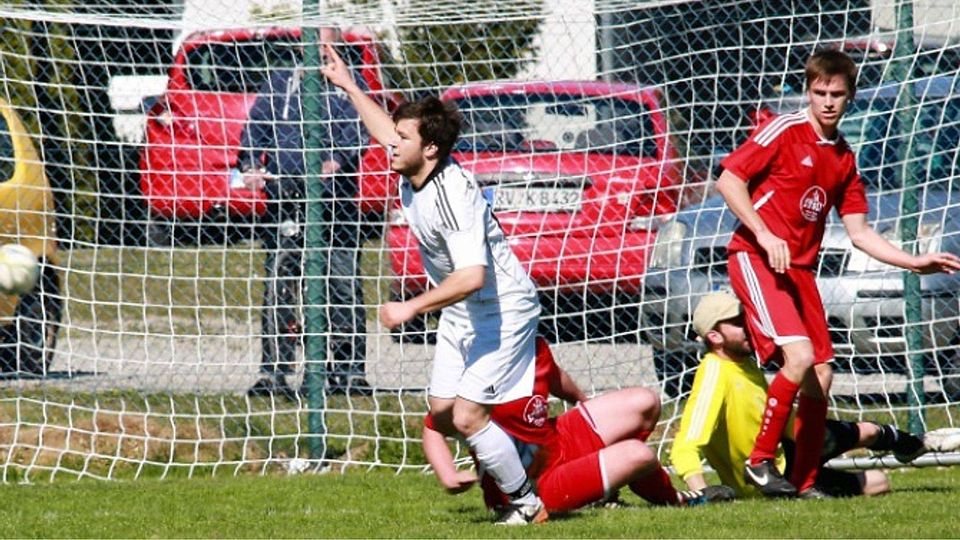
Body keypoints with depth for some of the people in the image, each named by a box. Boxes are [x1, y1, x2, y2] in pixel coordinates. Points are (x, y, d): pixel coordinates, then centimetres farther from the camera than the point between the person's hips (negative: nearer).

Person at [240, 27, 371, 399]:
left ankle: (349, 369, 6)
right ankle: (273, 372, 0)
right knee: (278, 287, -2)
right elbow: (256, 127, 11)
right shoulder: (279, 83, 15)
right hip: (283, 201, 1)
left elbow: (357, 134, -2)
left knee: (345, 287, -1)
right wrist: (251, 165, -7)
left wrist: (337, 163, -21)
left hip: (335, 204, -1)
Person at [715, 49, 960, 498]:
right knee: (799, 356, -23)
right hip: (756, 258, -7)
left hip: (800, 269, 7)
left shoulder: (843, 158, 15)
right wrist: (764, 234, -20)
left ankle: (804, 483, 12)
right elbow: (729, 179, -11)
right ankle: (760, 461, -11)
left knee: (820, 374, 4)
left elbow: (859, 232, 18)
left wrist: (913, 262, 9)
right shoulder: (784, 131, -5)